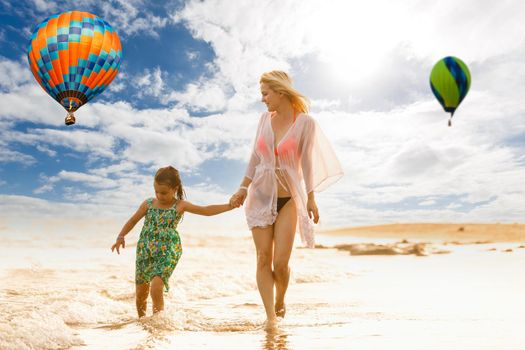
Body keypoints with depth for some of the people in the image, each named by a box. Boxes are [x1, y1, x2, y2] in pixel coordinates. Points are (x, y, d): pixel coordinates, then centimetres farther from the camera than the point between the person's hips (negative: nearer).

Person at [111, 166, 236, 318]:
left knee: (156, 287, -22)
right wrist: (121, 237, 1)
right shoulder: (148, 204, 4)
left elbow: (206, 210, -9)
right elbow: (133, 221, 15)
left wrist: (229, 205, -18)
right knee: (140, 293, 13)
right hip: (145, 251, 4)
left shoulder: (180, 205, -4)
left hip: (167, 252, -4)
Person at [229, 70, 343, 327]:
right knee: (264, 258, 0)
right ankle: (270, 315, 10)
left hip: (288, 199, -3)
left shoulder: (306, 122, -7)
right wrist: (243, 188, 7)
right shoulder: (265, 118, 4)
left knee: (281, 262, -3)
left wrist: (311, 198, -6)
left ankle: (280, 303, 27)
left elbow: (306, 162, -5)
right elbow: (255, 157, 9)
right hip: (260, 196, 4)